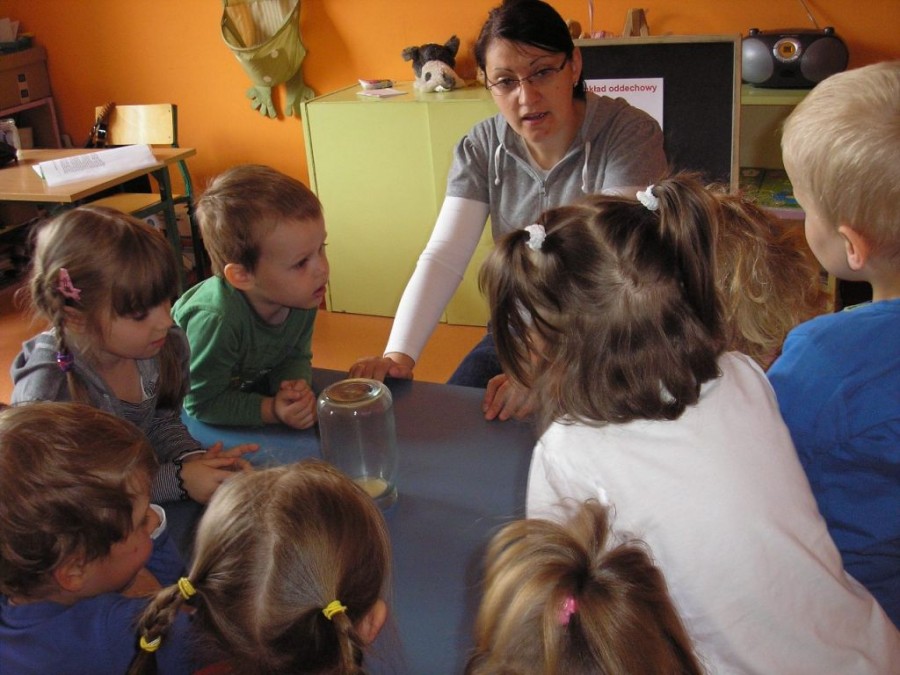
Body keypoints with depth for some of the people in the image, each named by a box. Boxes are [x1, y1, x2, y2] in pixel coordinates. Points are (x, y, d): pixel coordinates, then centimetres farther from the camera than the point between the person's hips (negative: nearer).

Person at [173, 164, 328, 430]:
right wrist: (271, 411, -39)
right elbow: (202, 403, -30)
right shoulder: (216, 320, -41)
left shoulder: (301, 298, -21)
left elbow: (296, 357, -6)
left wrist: (295, 384, -29)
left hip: (253, 385, 5)